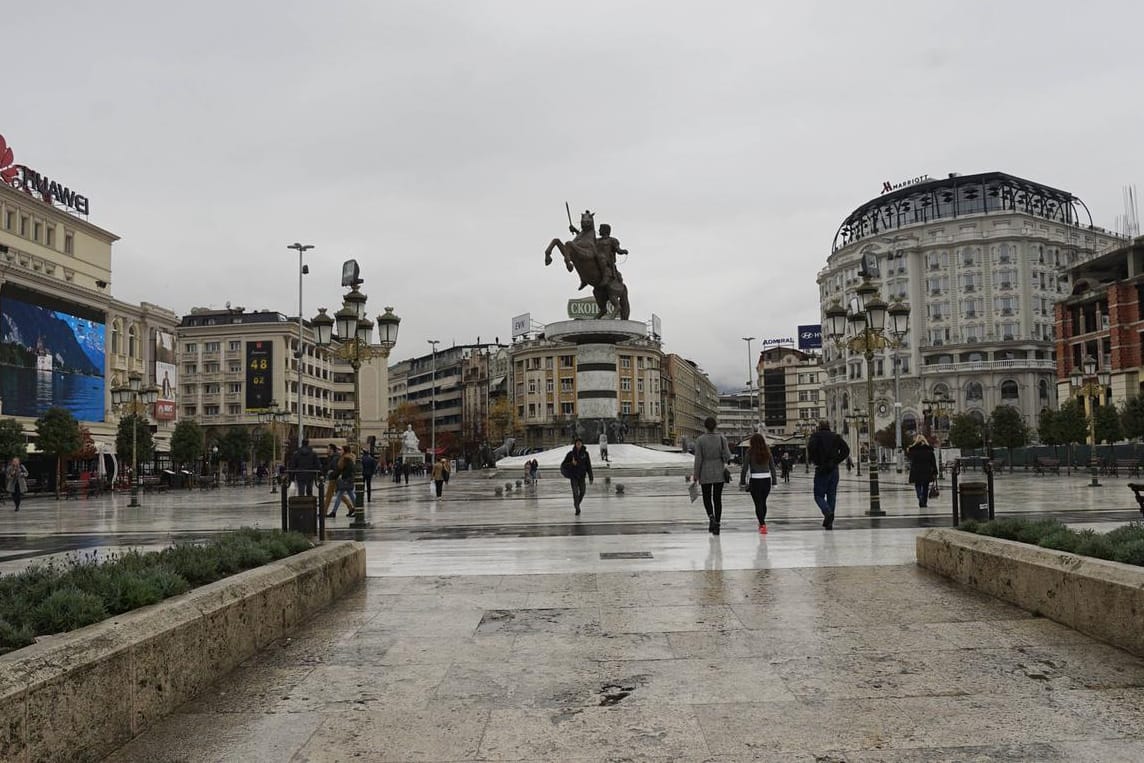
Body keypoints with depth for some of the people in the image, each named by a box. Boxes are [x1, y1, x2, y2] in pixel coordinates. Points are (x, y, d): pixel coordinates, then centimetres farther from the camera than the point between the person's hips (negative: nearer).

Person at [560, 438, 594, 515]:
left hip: (581, 475, 2)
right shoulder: (571, 454, -1)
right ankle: (577, 508, 0)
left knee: (582, 492, -1)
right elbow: (563, 464, -1)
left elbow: (588, 466, 4)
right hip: (573, 475, -2)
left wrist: (591, 477, 1)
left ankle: (577, 504, 25)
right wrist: (571, 464, -19)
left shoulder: (585, 454, 2)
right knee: (575, 491, -10)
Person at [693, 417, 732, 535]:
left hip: (705, 473, -1)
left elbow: (698, 459, -10)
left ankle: (711, 516, -13)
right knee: (717, 498, 11)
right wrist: (726, 461, 13)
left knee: (707, 497, 14)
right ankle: (716, 525, 9)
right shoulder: (722, 438, -5)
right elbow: (727, 456, -10)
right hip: (719, 472, 1)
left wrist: (696, 475, -3)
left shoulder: (700, 440, -9)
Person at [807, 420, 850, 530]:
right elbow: (846, 449, 1)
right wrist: (837, 460, 5)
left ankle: (828, 512, -24)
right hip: (834, 469, 4)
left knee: (819, 495, 2)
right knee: (832, 495, 10)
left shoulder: (816, 436, -2)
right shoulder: (835, 437, 10)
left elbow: (811, 447, -20)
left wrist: (814, 461, -6)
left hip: (821, 470, -4)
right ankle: (829, 522, 9)